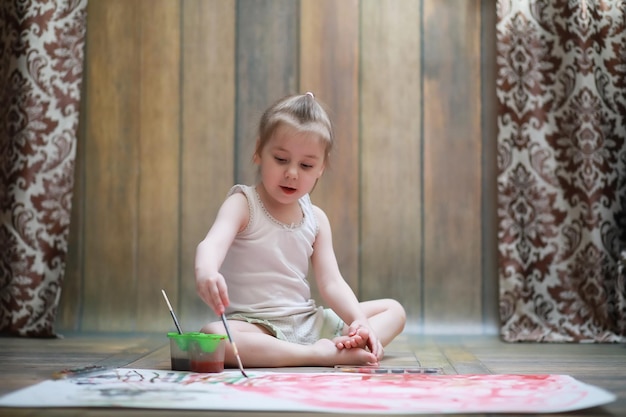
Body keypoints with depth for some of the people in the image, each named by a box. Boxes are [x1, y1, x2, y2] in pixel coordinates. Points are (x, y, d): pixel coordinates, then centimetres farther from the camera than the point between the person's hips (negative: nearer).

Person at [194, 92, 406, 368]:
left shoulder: (316, 219, 8)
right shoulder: (242, 204, -7)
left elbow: (331, 283, 2)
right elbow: (211, 244, -28)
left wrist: (359, 322, -18)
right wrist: (206, 272, -53)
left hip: (308, 322, 6)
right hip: (255, 326, -5)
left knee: (394, 311, 2)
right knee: (211, 337, -38)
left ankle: (340, 346, -28)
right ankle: (318, 355, -37)